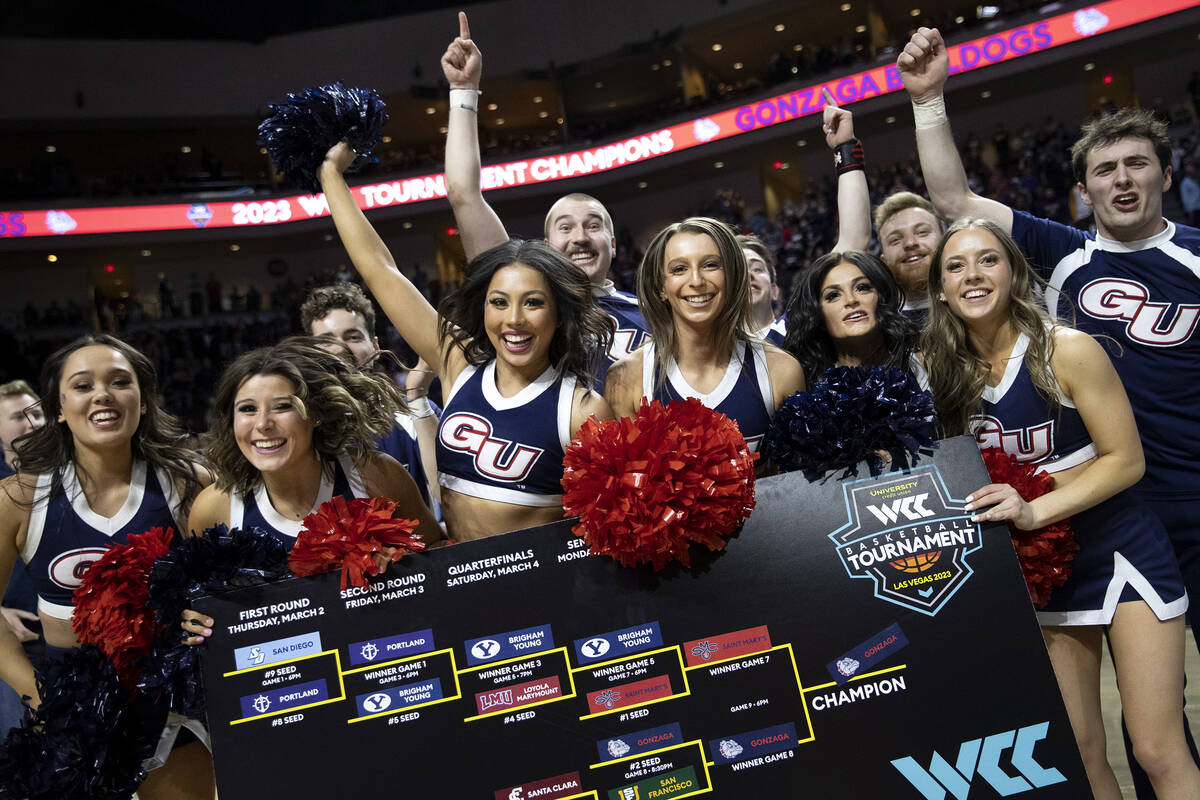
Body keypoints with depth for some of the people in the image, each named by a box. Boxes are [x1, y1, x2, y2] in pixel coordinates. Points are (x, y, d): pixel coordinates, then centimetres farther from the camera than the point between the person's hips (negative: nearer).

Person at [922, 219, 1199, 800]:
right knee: (1079, 750, 11)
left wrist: (1035, 510, -26)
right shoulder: (939, 367, -3)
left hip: (1119, 549, -4)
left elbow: (1126, 459, -13)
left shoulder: (1066, 350, -16)